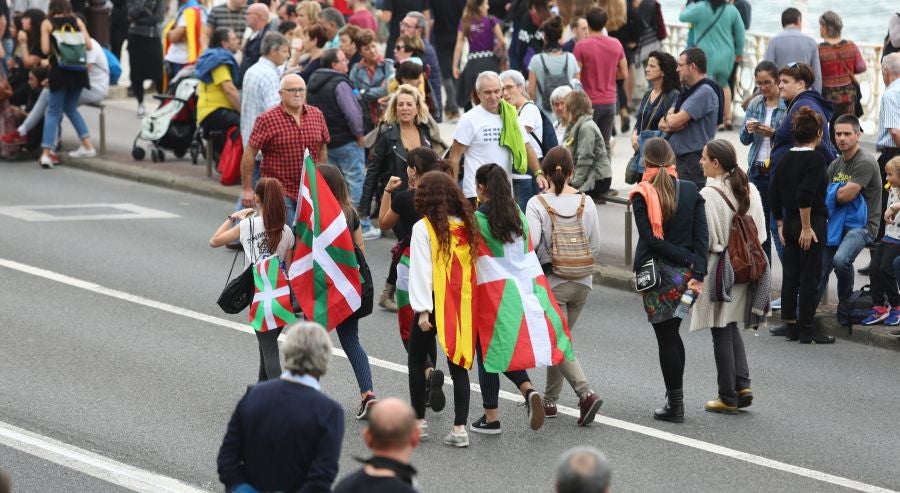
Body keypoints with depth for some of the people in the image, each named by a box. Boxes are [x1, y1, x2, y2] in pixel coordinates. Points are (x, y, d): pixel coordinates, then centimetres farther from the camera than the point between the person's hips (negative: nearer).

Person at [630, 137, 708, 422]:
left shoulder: (642, 195, -8)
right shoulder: (691, 190, 2)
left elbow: (651, 239, -15)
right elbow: (702, 235, -5)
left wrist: (688, 259, -10)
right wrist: (697, 274, -9)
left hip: (657, 273, -4)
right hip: (685, 272, 4)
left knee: (666, 337, 2)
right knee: (672, 334, 18)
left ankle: (675, 405, 3)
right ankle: (674, 398, 21)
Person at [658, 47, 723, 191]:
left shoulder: (705, 91, -14)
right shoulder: (688, 90, 18)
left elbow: (674, 121, -19)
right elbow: (662, 124, 15)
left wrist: (669, 117, 4)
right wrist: (670, 125, -8)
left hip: (693, 160, -10)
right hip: (678, 156, 10)